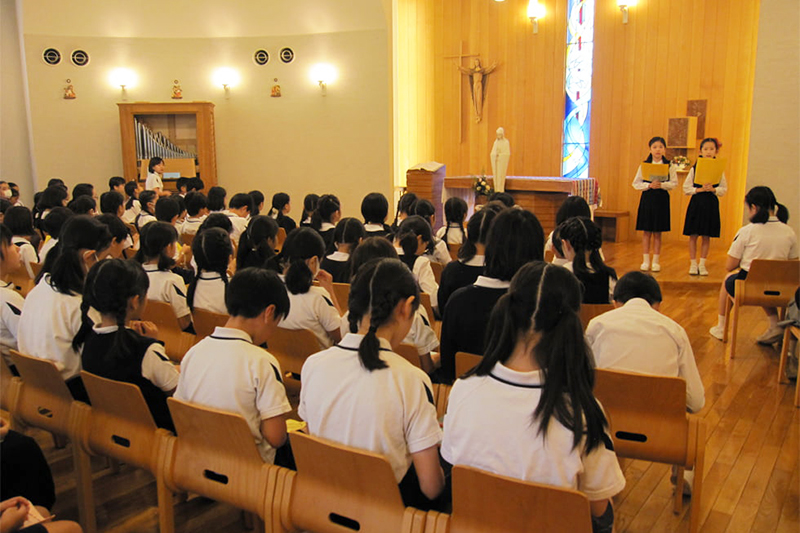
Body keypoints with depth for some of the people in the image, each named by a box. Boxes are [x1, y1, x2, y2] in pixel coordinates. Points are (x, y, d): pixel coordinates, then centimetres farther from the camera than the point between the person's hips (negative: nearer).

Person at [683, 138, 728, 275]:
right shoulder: (695, 168, 0)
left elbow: (724, 189, 4)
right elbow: (686, 188, -1)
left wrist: (713, 189, -14)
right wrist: (699, 189, -13)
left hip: (711, 203, 1)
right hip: (696, 203, -1)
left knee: (706, 236, 5)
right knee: (693, 235, 2)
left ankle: (702, 264, 15)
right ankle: (693, 264, 12)